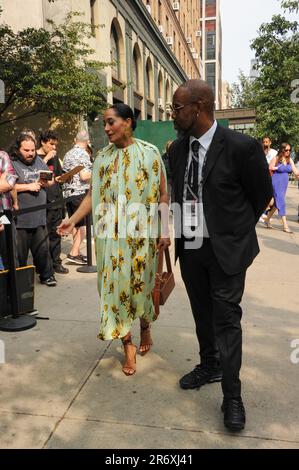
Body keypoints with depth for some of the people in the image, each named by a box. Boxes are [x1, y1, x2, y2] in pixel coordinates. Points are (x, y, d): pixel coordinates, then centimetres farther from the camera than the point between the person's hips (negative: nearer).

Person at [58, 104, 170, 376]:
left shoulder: (149, 153, -2)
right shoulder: (102, 157, 7)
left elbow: (162, 194, -2)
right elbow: (94, 194, 4)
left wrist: (165, 230, -7)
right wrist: (73, 220, -8)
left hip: (140, 233, -2)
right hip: (111, 233, 3)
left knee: (141, 283, 7)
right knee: (116, 284, 3)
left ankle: (145, 327, 38)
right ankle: (128, 346, 18)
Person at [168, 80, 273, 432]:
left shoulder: (241, 147, -16)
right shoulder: (177, 149, 1)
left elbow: (262, 194, -4)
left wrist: (235, 231, 6)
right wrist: (179, 232, 8)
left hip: (226, 248, -5)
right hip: (189, 246, 5)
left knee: (226, 318, 1)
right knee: (202, 313, 18)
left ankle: (232, 396, 17)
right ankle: (210, 365, 40)